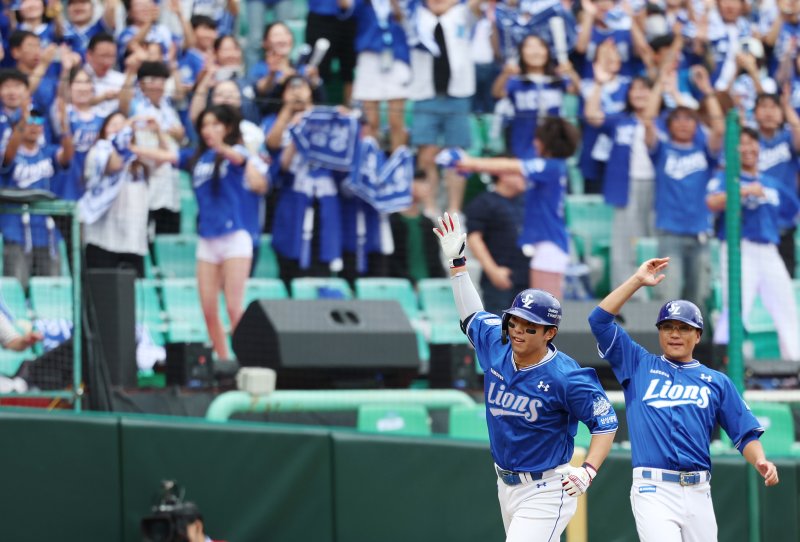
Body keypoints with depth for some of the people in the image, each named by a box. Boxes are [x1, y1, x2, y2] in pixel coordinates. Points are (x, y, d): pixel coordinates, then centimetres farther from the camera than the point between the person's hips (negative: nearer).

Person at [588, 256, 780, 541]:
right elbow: (600, 319, 6)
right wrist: (637, 280, 4)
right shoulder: (639, 365, 12)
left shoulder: (717, 382, 14)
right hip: (653, 489, -3)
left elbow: (745, 432, 10)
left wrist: (760, 461, -11)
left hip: (698, 493, 3)